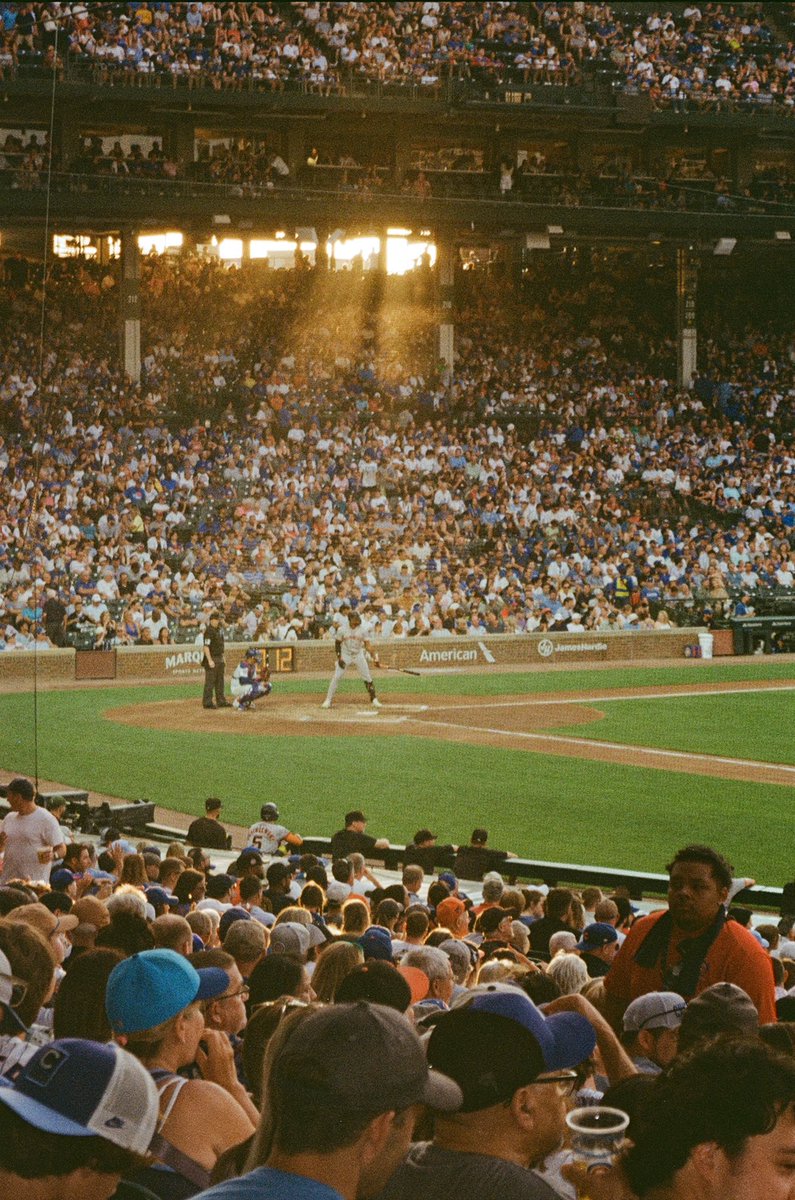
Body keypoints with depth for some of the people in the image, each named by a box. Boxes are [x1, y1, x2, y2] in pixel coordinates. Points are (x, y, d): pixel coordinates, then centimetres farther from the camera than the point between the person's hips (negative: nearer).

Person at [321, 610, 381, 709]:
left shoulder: (363, 629, -10)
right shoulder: (342, 629, -11)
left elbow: (367, 645, -9)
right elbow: (337, 644, 0)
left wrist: (374, 657, -21)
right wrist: (339, 657, -10)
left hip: (359, 656, 1)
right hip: (345, 656, -1)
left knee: (368, 678, -2)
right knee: (336, 678, -8)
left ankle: (374, 700, 10)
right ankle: (328, 700, 0)